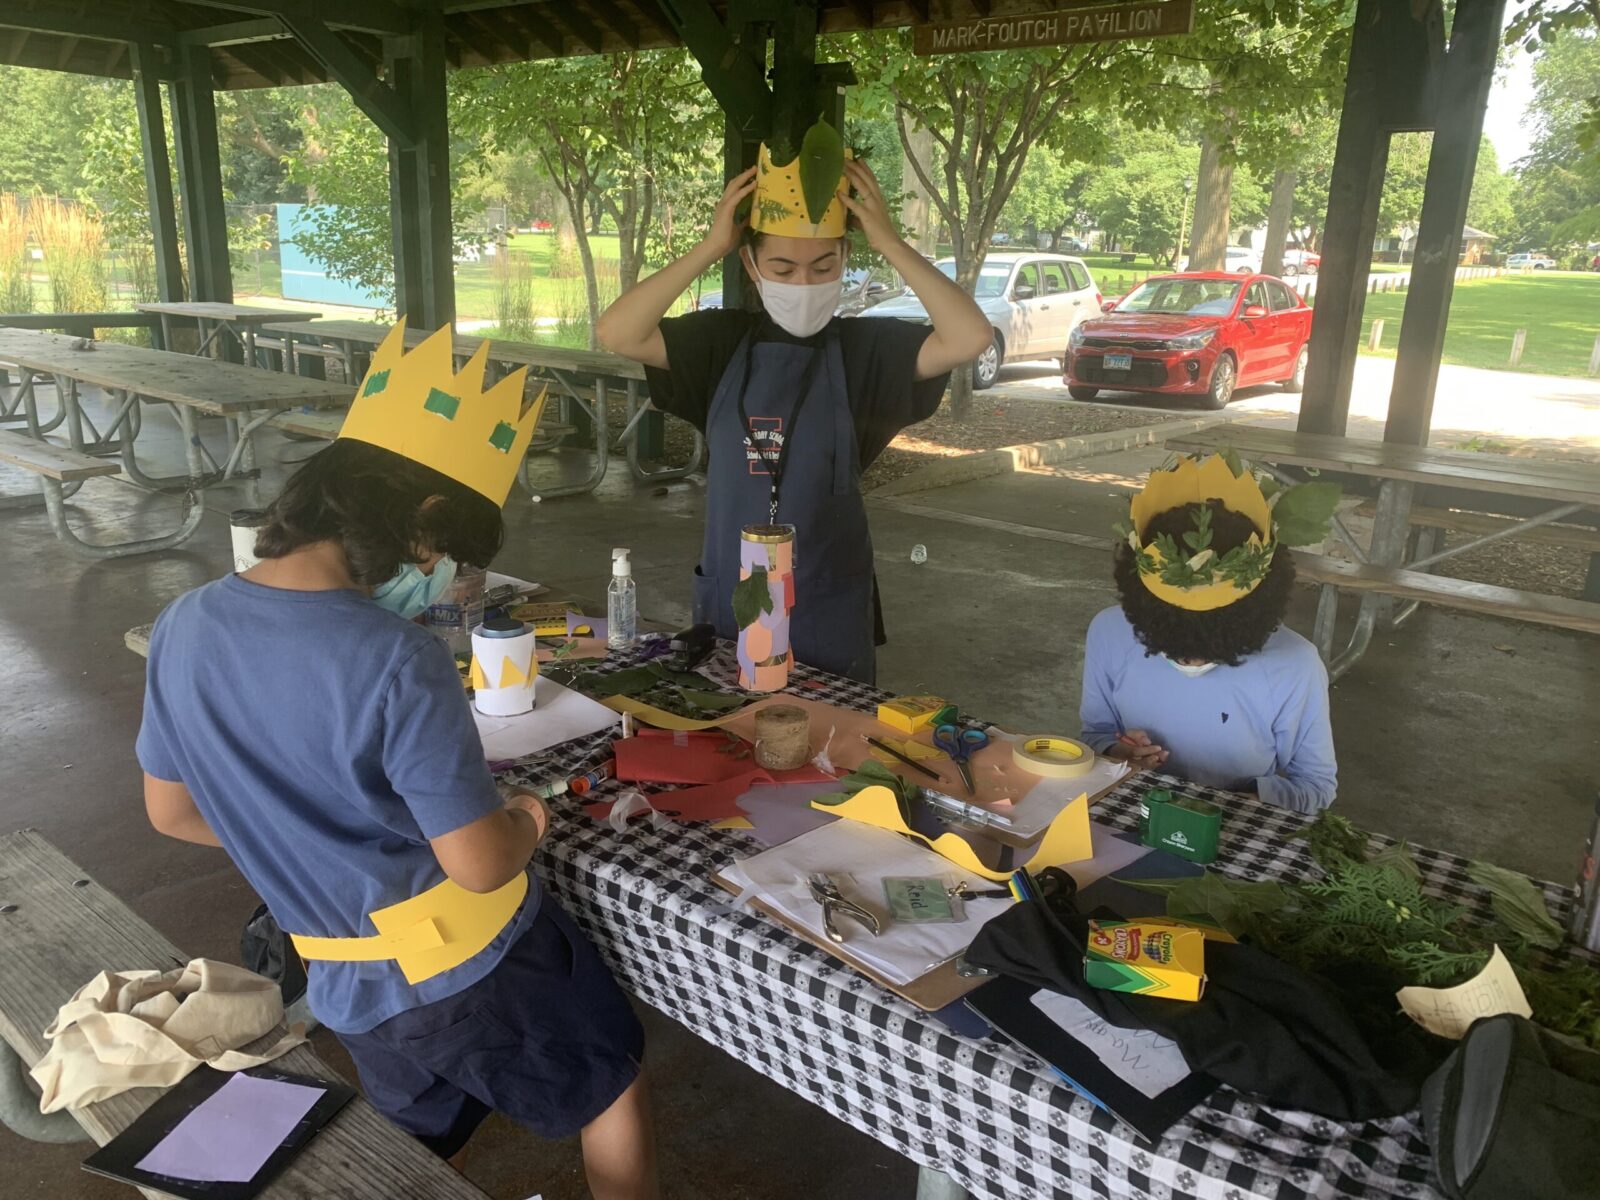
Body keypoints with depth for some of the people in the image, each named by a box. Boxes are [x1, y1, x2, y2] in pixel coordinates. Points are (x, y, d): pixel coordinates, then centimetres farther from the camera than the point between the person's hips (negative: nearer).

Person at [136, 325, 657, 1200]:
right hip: (468, 963, -5)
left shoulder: (184, 628, -8)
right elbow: (480, 864, -24)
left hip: (348, 982, 6)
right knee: (611, 1087, 22)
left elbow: (171, 811, 5)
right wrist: (525, 825, -2)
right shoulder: (395, 660, -29)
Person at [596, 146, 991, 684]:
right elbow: (616, 333, -13)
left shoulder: (865, 349, -7)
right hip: (727, 604, 2)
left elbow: (971, 338, -20)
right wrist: (711, 248, -15)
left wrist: (889, 243, -19)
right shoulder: (723, 342, -1)